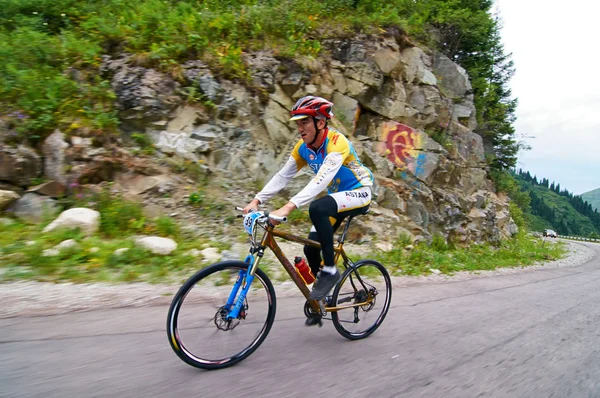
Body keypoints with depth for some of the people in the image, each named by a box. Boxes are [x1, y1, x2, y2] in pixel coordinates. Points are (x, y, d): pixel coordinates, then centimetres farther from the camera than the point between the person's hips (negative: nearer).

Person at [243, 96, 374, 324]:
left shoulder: (337, 143, -27)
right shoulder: (303, 147, -5)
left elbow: (321, 180, -40)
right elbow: (282, 176, -6)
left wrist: (289, 207, -49)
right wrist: (256, 200, -18)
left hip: (358, 194, -7)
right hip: (336, 196, 7)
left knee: (317, 208, -36)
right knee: (311, 247, -4)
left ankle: (330, 270, -19)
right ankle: (320, 301, 20)